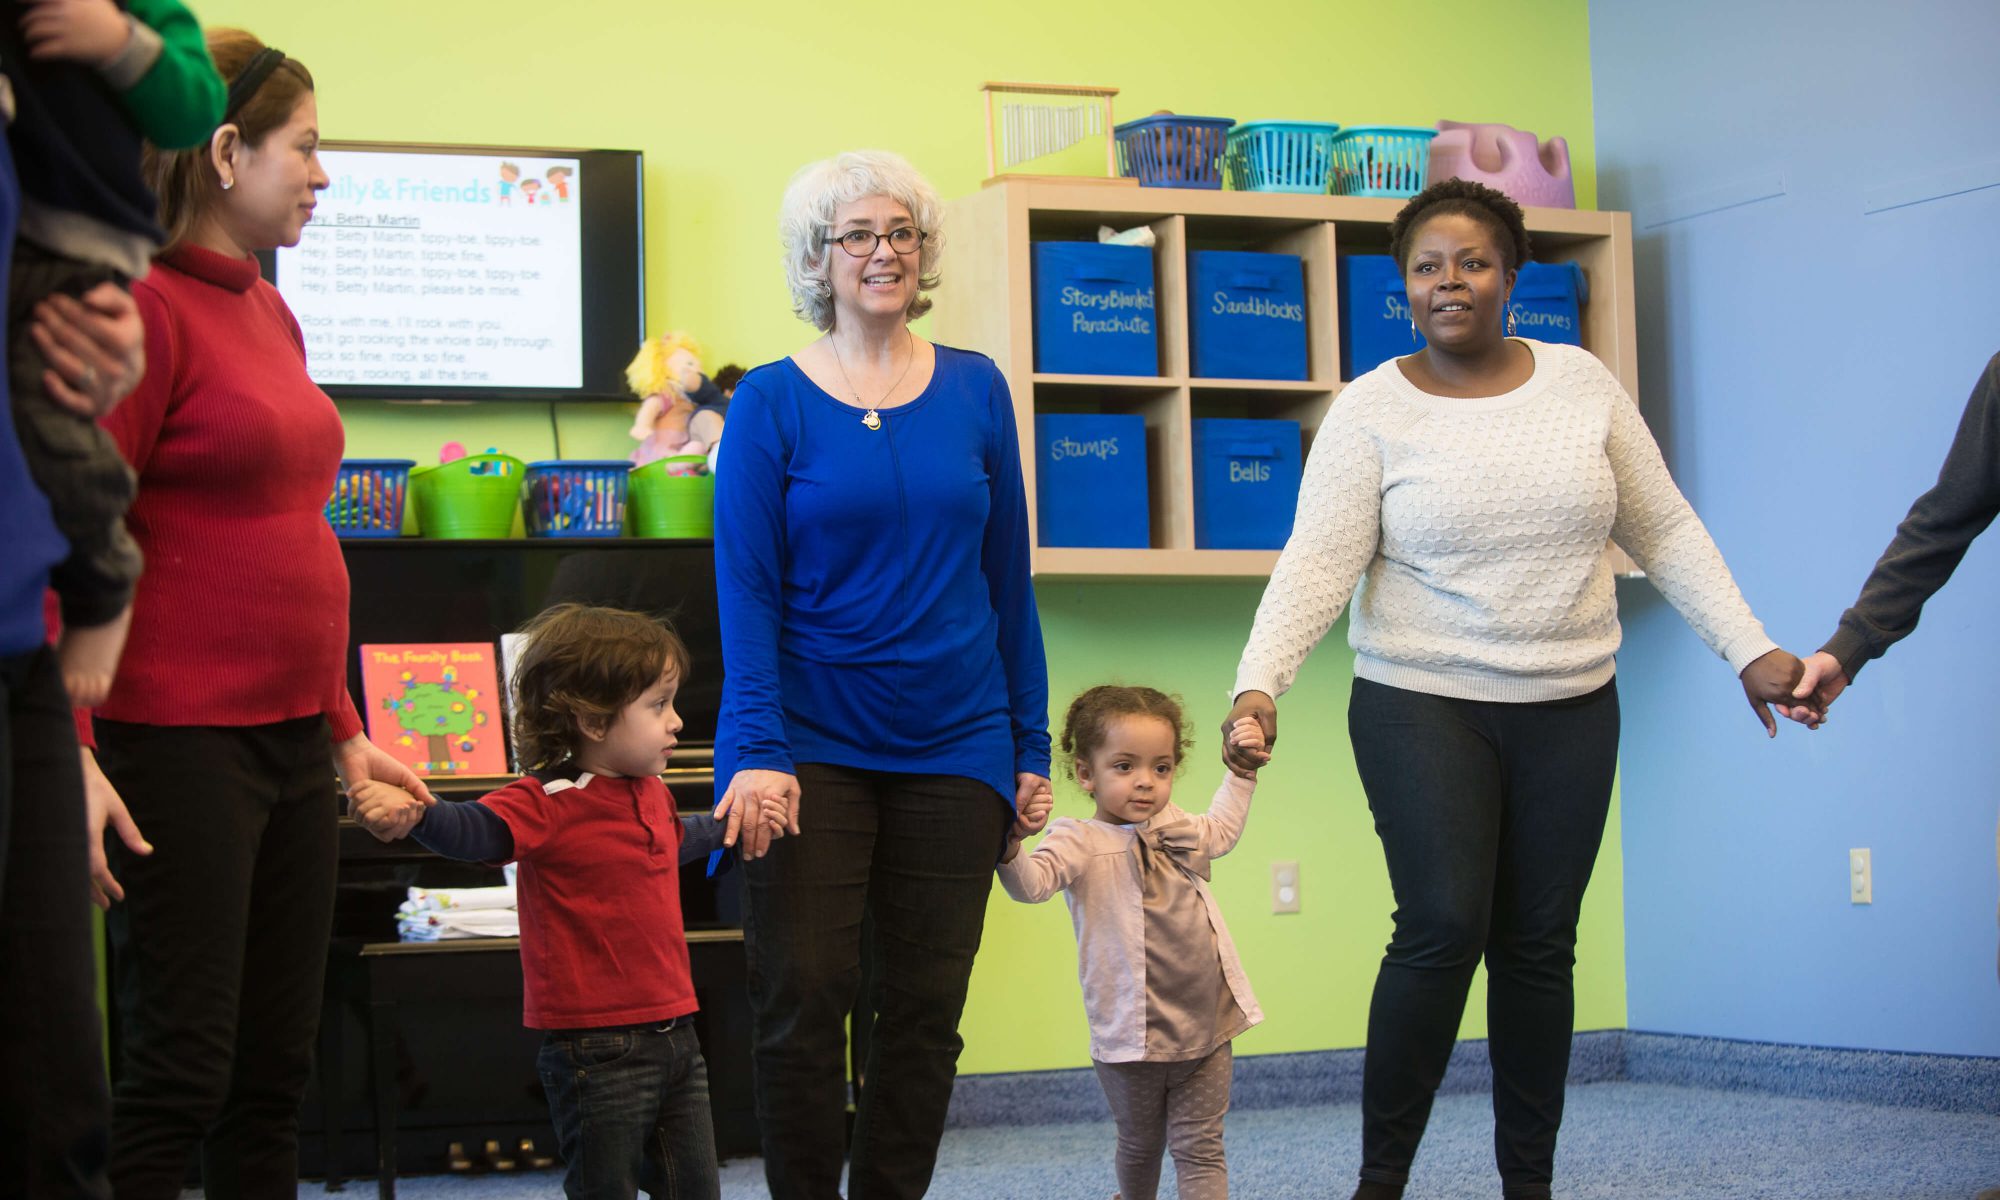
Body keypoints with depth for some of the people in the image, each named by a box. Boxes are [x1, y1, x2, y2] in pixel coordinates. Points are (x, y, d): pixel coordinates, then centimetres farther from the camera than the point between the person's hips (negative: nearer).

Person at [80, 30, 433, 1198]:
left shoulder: (269, 311, 14)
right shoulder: (141, 306, -11)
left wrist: (344, 730, 21)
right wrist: (69, 756, -23)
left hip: (292, 738, 8)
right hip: (180, 740, -8)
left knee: (276, 1071, 11)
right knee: (181, 1072, -3)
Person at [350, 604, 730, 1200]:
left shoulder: (651, 793, 13)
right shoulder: (549, 803, -15)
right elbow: (480, 829, -32)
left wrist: (726, 825, 53)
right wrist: (414, 815, -52)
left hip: (673, 1032, 8)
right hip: (597, 1052, -8)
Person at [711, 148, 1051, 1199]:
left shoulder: (975, 390, 6)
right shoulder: (771, 403, -2)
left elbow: (1008, 579, 9)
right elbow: (746, 589, -6)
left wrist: (1032, 746, 7)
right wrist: (757, 749, -17)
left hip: (954, 747, 3)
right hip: (813, 746, -3)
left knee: (924, 1014, 6)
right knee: (802, 1005, -4)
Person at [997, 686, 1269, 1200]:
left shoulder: (1176, 829, 8)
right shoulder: (1080, 842, -13)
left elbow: (1221, 829, 33)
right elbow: (1034, 883, -33)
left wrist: (1241, 771, 29)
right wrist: (1009, 850, -53)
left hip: (1206, 1030, 4)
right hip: (1131, 1037, -4)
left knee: (1199, 1148, 3)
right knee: (1140, 1145, 17)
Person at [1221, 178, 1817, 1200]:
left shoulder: (1581, 384, 5)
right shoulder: (1371, 410, -4)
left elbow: (1666, 531, 8)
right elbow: (1318, 560, -12)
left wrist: (1750, 650, 2)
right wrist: (1258, 683, -26)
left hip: (1571, 712, 3)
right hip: (1422, 708, -3)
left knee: (1539, 945, 6)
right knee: (1444, 929, -13)